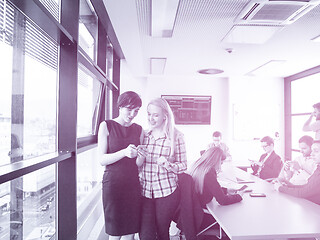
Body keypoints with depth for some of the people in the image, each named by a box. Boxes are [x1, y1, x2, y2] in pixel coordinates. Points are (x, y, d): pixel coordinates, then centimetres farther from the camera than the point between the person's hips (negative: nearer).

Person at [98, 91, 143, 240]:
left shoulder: (138, 129, 8)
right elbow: (102, 160, -9)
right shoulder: (106, 126, -2)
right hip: (113, 183, -3)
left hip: (133, 184, 3)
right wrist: (124, 152, -22)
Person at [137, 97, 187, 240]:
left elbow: (183, 166, -1)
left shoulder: (176, 137, -5)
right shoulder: (144, 135, 6)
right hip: (145, 192, 3)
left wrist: (166, 164, -19)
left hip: (167, 192, -2)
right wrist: (140, 157, -9)